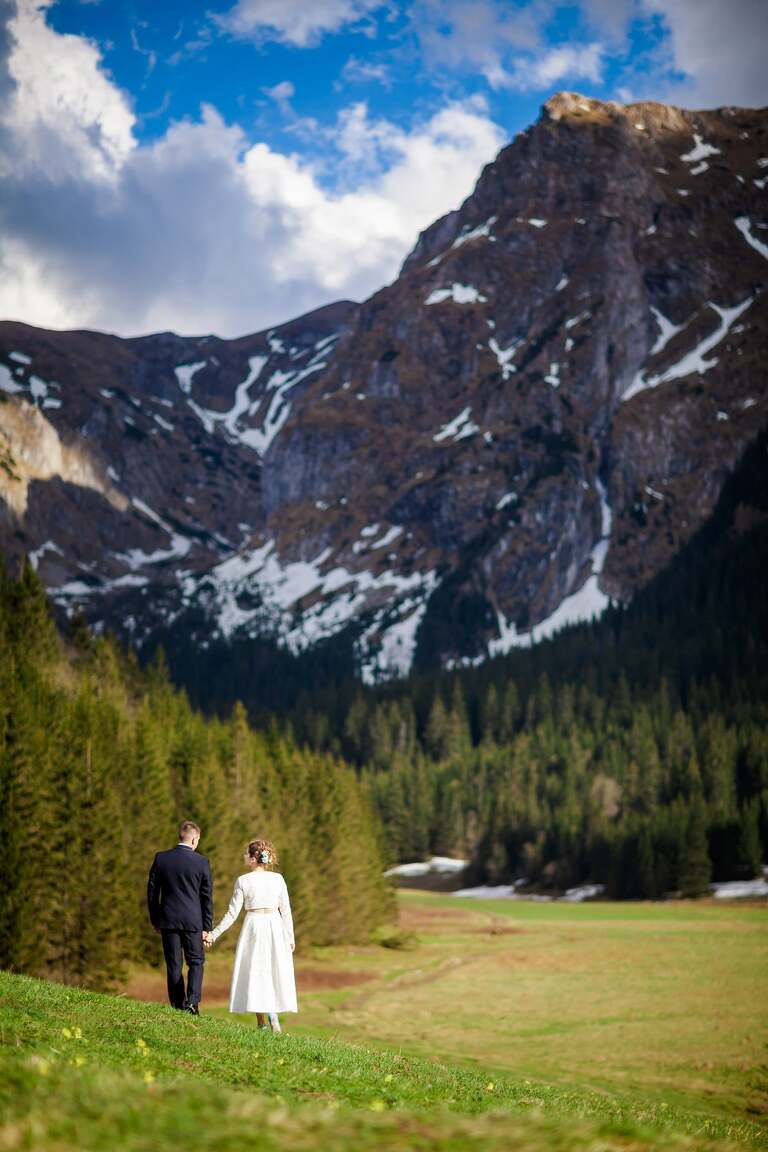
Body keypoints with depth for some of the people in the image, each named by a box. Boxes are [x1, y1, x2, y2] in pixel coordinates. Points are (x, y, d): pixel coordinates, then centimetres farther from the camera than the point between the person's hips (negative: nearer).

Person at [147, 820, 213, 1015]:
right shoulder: (202, 862, -5)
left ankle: (178, 1006, 11)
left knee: (173, 965, 9)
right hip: (192, 920, -2)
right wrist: (207, 926, 6)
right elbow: (207, 897, -2)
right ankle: (192, 1001, -7)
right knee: (196, 962, 10)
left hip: (168, 920, 2)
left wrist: (155, 920, 15)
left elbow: (152, 891, 5)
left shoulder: (161, 859, 0)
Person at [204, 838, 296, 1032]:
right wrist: (290, 936, 11)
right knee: (275, 971, 12)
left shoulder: (243, 881, -8)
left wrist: (214, 934, -1)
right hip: (275, 926, 2)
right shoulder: (278, 878, -1)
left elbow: (232, 914, -8)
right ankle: (273, 1017, 0)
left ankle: (262, 1023, 7)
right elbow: (286, 910, 2)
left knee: (255, 972, 7)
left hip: (254, 925, -2)